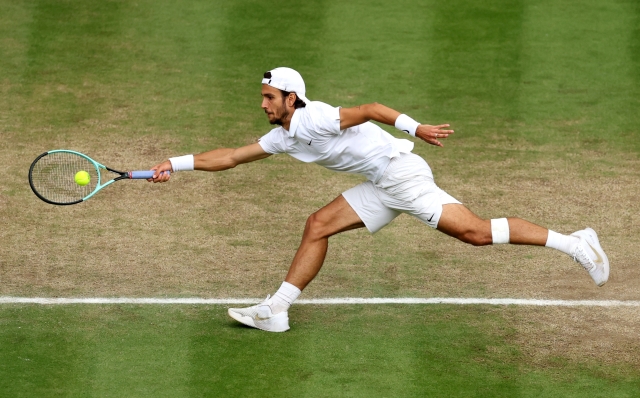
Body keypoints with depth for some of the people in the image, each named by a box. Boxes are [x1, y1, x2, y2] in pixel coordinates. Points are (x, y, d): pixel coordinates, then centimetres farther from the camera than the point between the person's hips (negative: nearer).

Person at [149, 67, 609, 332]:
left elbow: (369, 109, -25)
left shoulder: (313, 119, -16)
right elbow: (231, 157, 19)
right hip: (382, 186, 9)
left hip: (401, 170, -9)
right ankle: (277, 310, 6)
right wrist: (177, 164, 16)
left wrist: (416, 128, -35)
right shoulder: (283, 137, 12)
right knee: (319, 225, 5)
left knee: (474, 231, -16)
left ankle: (574, 242, -16)